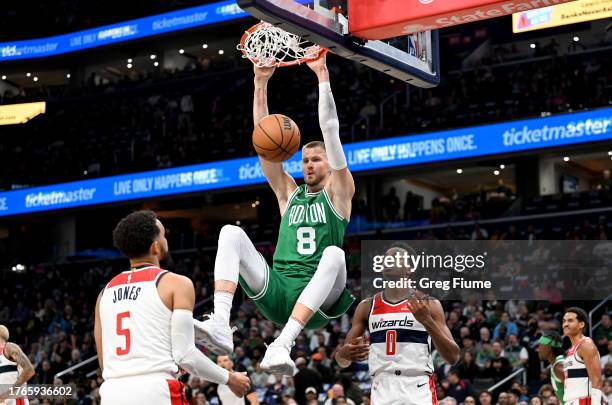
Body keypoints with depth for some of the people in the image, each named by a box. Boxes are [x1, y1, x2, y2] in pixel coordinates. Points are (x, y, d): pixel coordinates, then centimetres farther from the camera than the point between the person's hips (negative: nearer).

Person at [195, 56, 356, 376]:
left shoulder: (338, 192, 14)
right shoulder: (289, 193, 24)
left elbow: (331, 130, 5)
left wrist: (322, 77, 1)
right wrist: (260, 84, 11)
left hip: (318, 301, -3)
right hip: (278, 292, 3)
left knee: (334, 254, -35)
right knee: (231, 233, -15)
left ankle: (282, 344, -48)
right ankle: (220, 325, -38)